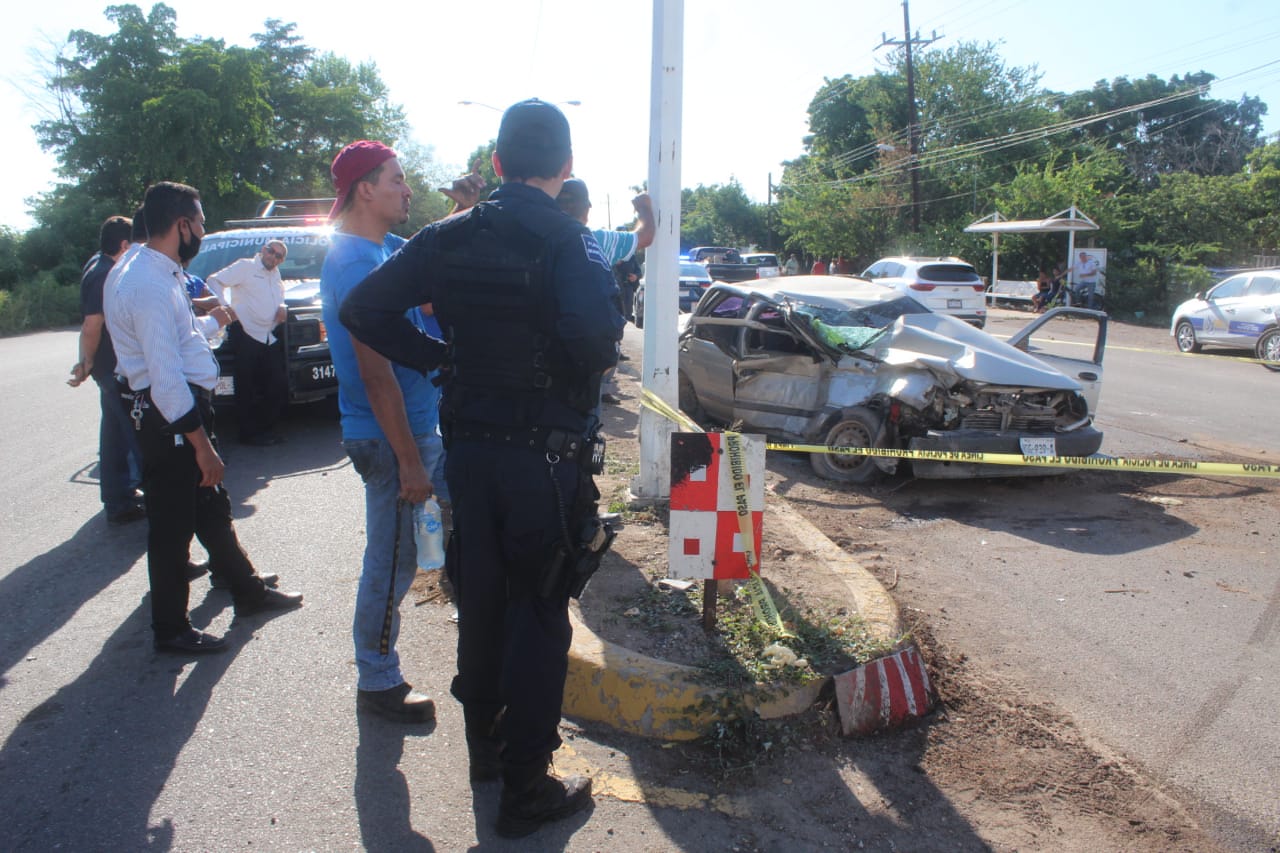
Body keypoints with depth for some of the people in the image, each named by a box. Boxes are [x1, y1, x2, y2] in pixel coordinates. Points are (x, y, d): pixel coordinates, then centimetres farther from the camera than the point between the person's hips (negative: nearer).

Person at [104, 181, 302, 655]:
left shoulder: (140, 267, 9)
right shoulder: (150, 287, -24)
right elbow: (167, 380, -27)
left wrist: (203, 316, 23)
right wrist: (203, 445, -24)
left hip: (178, 405, 11)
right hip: (169, 416, -11)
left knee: (210, 506, 20)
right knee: (172, 523, 3)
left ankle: (249, 591, 36)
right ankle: (170, 629, 19)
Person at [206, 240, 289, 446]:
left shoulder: (275, 274, 23)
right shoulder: (245, 266, 2)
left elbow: (280, 296, 34)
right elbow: (214, 281, -3)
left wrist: (282, 307, 10)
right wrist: (225, 307, -15)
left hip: (269, 339, 7)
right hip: (246, 335, -7)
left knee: (278, 386, 5)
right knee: (248, 389, -5)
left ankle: (266, 429, 18)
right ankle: (250, 433, 5)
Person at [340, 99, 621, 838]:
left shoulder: (451, 238, 2)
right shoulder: (570, 241, -14)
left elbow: (363, 310, -1)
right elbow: (593, 334, -33)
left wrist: (437, 356, 4)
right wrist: (599, 363, -11)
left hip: (469, 449, 5)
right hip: (546, 456, -5)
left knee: (480, 602, 20)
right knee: (539, 618, 7)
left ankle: (485, 745, 39)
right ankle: (526, 789, 20)